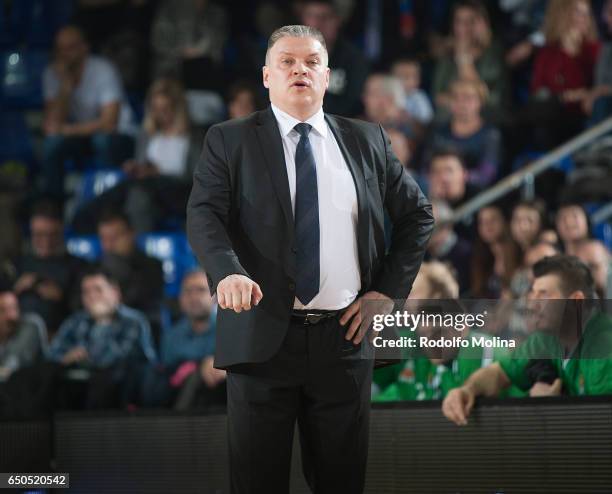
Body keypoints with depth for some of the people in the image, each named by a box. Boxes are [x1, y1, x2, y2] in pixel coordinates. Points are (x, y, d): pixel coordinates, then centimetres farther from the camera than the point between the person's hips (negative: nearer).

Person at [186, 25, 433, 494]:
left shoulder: (367, 140, 12)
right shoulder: (228, 141, 4)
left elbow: (417, 214, 17)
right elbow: (204, 214, -9)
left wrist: (389, 289, 5)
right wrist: (228, 272, -29)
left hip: (344, 336, 2)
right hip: (261, 336, -2)